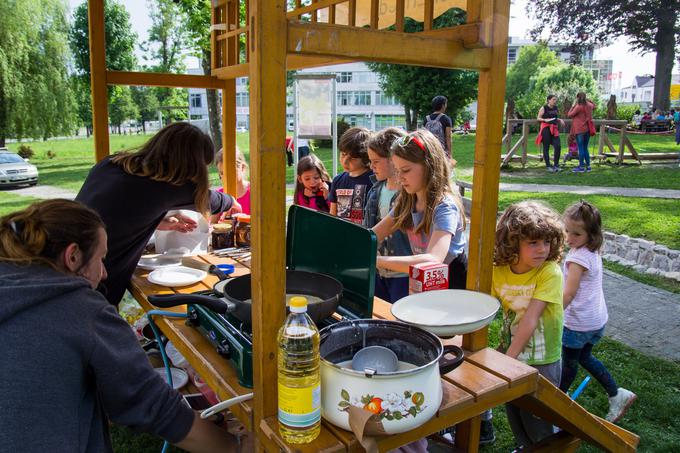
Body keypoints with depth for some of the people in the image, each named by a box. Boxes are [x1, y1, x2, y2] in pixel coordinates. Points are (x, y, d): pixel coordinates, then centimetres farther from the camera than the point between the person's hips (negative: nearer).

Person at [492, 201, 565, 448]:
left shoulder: (550, 272, -23)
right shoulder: (498, 271, -9)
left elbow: (530, 321, -26)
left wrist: (508, 359, -25)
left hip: (542, 363, -4)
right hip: (510, 356, 5)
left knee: (536, 425, 10)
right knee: (514, 417, 24)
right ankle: (525, 447, 51)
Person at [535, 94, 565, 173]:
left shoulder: (556, 108, 12)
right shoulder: (544, 108, -4)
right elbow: (538, 118, -3)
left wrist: (560, 120, 6)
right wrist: (545, 120, -20)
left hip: (554, 129, 5)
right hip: (546, 128, -5)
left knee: (558, 146, -7)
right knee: (546, 147, 0)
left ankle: (556, 165, 4)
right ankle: (548, 166, 7)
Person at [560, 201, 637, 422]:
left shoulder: (578, 257, -25)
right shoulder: (593, 252, 2)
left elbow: (568, 294, -27)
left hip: (579, 322, -8)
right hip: (597, 319, 8)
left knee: (569, 362, 12)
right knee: (584, 357, 25)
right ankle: (617, 394, 27)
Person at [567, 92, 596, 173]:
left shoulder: (578, 107, -16)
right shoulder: (589, 105, 7)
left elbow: (569, 115, -8)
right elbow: (594, 106, 31)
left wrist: (573, 106, -1)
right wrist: (588, 100, 27)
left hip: (580, 130, -7)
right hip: (587, 129, 7)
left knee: (581, 148, -3)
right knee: (585, 148, 14)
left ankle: (581, 167, -1)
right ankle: (588, 166, 16)